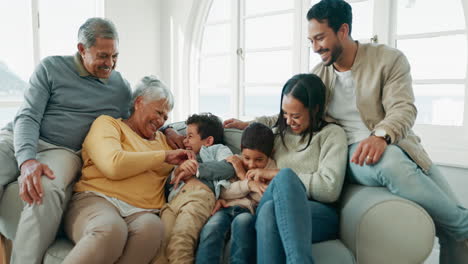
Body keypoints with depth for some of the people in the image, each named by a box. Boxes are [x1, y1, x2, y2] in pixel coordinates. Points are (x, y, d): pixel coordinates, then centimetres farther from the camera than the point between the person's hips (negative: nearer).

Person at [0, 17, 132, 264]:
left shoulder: (122, 88, 10)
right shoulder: (51, 67, 3)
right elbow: (28, 117, -3)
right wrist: (27, 160, -22)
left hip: (63, 150, 0)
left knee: (47, 191, -36)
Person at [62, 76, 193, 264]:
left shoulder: (162, 139, 26)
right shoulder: (108, 123, 9)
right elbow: (114, 165, -10)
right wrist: (164, 156, -2)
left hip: (141, 212, 4)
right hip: (97, 200, -4)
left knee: (152, 227, -34)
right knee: (111, 230, -40)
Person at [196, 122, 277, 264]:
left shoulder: (271, 168, 11)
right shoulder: (234, 162, 15)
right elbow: (223, 192, 6)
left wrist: (242, 175, -3)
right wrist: (248, 184, -9)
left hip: (248, 211, -1)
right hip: (226, 208, 2)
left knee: (242, 222, -38)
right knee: (211, 227, -32)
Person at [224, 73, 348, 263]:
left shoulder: (332, 133, 5)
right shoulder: (280, 130, 20)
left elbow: (330, 189, -8)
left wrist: (277, 175, -6)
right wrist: (246, 125, 29)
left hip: (319, 214, -3)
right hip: (274, 212, 3)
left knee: (285, 176, -38)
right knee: (269, 210, -38)